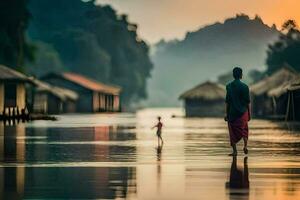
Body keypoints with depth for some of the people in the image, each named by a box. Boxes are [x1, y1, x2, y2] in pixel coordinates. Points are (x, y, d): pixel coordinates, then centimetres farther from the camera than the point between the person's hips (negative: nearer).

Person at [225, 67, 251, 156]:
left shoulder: (229, 86, -1)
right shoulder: (244, 86, -7)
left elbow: (227, 101, -1)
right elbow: (248, 101, -4)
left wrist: (226, 113, 3)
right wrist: (249, 113, 6)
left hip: (232, 112, 1)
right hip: (243, 112, -1)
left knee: (233, 132, 6)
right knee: (244, 130, 17)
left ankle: (234, 151, 3)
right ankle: (245, 146, 3)